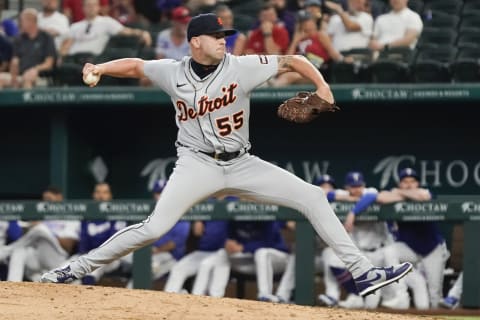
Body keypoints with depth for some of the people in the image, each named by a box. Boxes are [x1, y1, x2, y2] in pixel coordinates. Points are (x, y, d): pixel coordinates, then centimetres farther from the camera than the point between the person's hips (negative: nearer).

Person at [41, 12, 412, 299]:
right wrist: (100, 68, -5)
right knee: (154, 227, -22)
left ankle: (363, 272, -3)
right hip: (197, 164, -2)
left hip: (241, 165, 2)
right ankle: (76, 268, -12)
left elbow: (291, 61, -5)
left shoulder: (241, 67, -8)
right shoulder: (173, 73, -4)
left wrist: (321, 84, -21)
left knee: (314, 197, -7)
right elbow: (136, 65, 12)